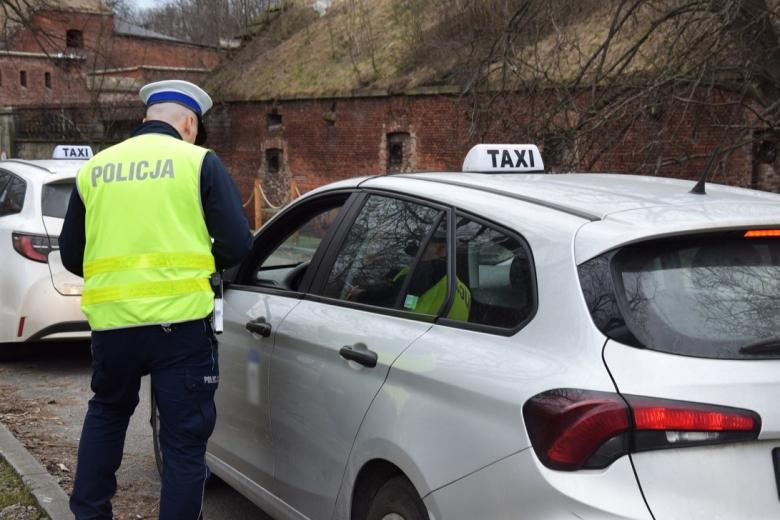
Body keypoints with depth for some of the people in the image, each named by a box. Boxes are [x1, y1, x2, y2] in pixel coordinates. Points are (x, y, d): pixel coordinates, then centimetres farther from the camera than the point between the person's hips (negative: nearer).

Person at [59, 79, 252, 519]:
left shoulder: (95, 168, 11)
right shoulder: (199, 162, 2)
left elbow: (71, 254, 16)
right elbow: (237, 244, -4)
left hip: (111, 320, 4)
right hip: (181, 321, -4)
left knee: (106, 413, 29)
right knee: (185, 438, 8)